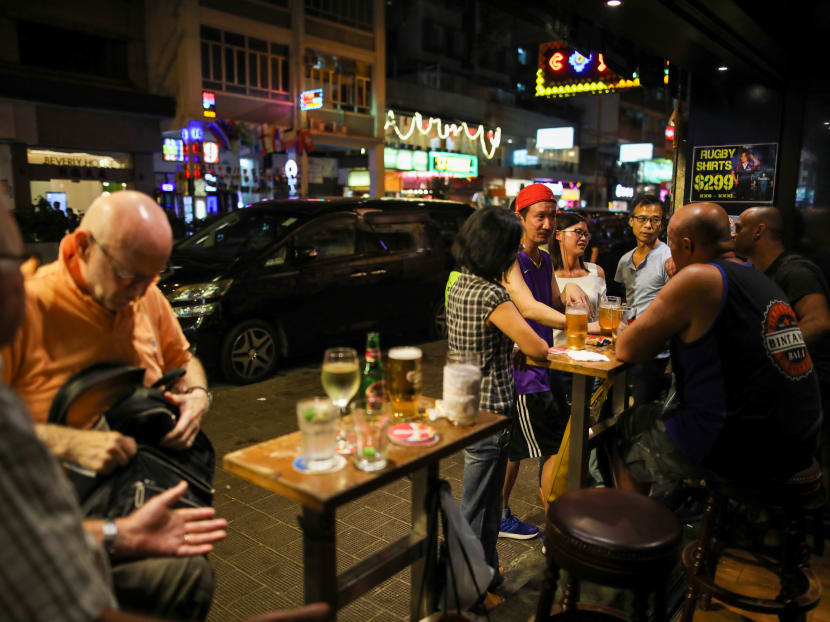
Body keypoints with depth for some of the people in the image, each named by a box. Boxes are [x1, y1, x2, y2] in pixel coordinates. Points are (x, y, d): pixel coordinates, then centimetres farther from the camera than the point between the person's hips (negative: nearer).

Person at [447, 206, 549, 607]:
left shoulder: (462, 283, 4)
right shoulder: (491, 296, -24)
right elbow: (537, 348, -21)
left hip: (467, 405, 9)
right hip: (488, 413, -9)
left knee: (484, 499, 25)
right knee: (478, 507, 7)